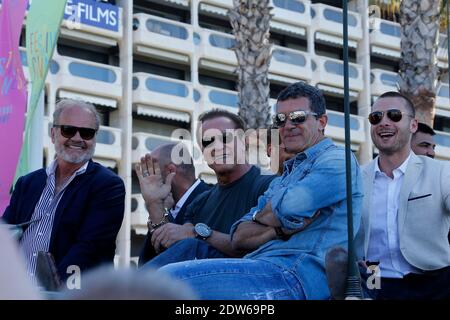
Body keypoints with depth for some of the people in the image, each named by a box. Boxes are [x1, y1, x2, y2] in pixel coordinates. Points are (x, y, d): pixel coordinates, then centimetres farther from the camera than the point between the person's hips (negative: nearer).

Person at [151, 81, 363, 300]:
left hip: (297, 273, -9)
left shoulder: (337, 160, 4)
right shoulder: (282, 180, 32)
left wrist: (258, 217, 8)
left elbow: (289, 207, -15)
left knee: (171, 277, -22)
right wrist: (280, 228, -2)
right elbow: (239, 238, 18)